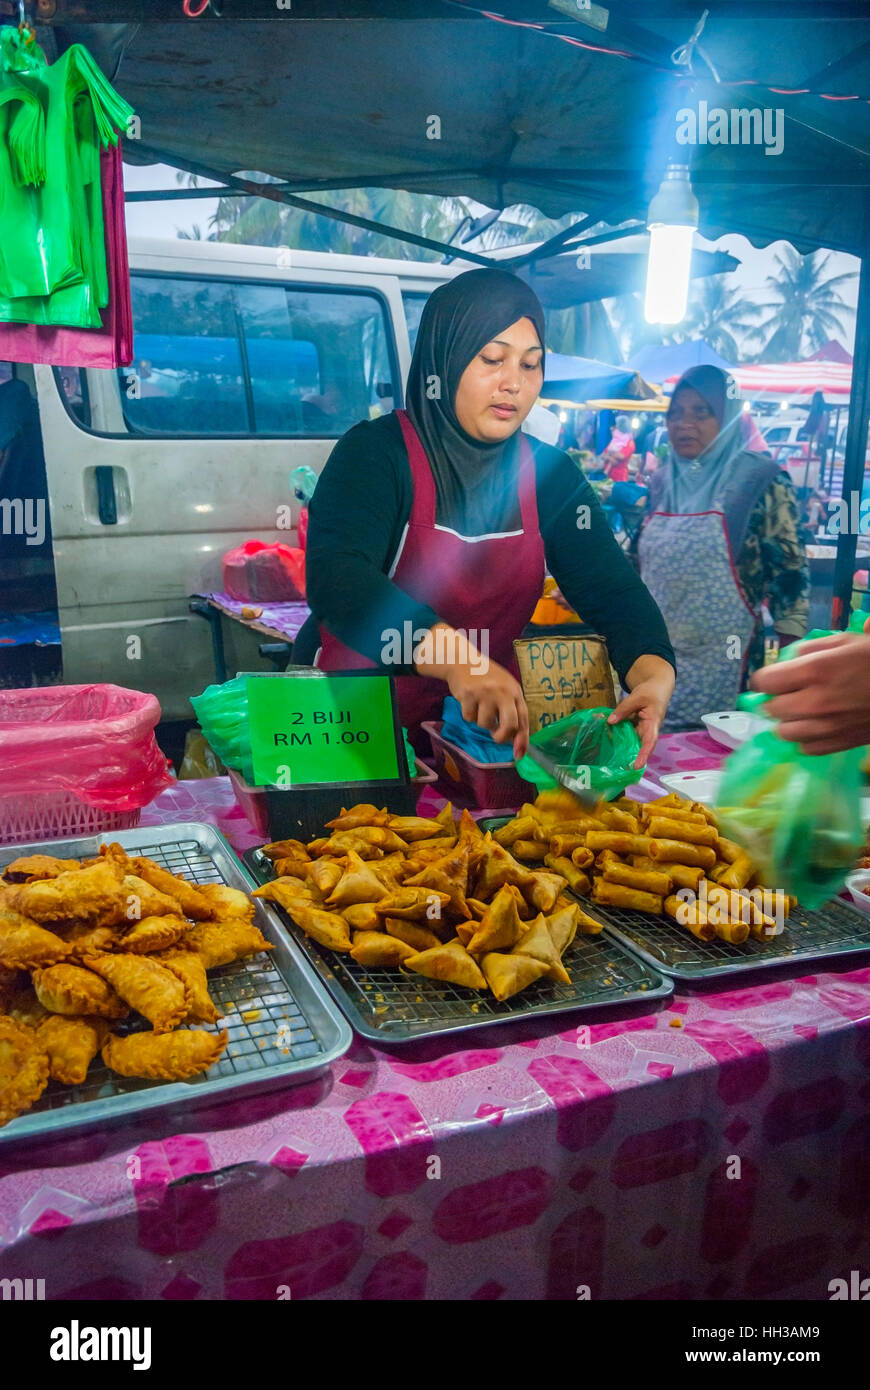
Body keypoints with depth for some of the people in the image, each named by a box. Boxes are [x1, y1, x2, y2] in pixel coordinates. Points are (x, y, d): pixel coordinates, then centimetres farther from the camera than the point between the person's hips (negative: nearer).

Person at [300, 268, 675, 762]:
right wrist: (454, 657, -41)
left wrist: (655, 673, -21)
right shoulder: (374, 453, -10)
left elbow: (612, 588, 0)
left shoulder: (550, 474, 5)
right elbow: (335, 577, -27)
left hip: (487, 724, 4)